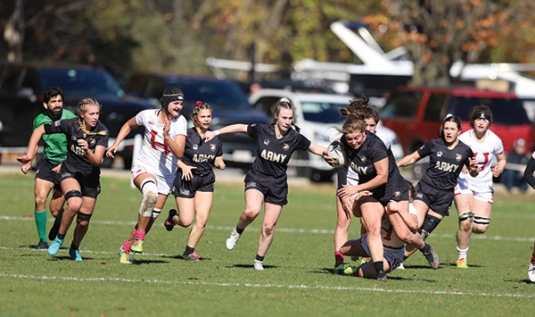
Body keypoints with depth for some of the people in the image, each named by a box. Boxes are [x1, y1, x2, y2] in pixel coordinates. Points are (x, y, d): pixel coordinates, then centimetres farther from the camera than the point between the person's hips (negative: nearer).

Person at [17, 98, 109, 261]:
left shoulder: (102, 131, -16)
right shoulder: (70, 125, -17)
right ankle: (59, 238, -10)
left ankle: (75, 248, 34)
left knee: (83, 221, 2)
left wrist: (87, 150, -42)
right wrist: (30, 154, -8)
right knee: (75, 203, -32)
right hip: (70, 172, -2)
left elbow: (97, 161, -23)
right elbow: (39, 131, -6)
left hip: (90, 178, 2)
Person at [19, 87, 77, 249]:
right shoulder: (39, 120, -2)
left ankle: (59, 223, 37)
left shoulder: (70, 118, -13)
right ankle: (42, 240, -2)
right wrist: (29, 162, 10)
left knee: (55, 210, -2)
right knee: (40, 199, -17)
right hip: (46, 163, 3)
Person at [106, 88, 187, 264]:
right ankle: (139, 237, -23)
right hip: (143, 168, -3)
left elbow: (179, 153, -21)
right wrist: (116, 144, 2)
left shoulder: (180, 122, -12)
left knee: (151, 219, 5)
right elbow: (129, 125, 12)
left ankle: (126, 248, 26)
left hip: (166, 175, 3)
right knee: (151, 193, -37)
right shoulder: (148, 116, -11)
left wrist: (167, 135, -34)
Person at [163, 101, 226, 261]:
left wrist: (220, 164, -10)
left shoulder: (216, 137, 2)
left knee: (202, 219, -6)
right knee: (186, 221, -6)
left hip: (206, 181, 4)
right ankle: (172, 216, 30)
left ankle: (189, 251, 10)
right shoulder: (186, 135, -13)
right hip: (186, 180, -4)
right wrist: (183, 166, -22)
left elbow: (217, 159, 13)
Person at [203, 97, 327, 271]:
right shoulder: (262, 130, -11)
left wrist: (327, 153, -19)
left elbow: (315, 148, 1)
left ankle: (259, 261, 22)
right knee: (252, 211, -30)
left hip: (277, 185, 1)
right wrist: (216, 132, 8)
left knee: (269, 226, 1)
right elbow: (240, 127, 3)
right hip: (257, 178, -1)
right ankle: (237, 231, 1)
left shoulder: (295, 138, -9)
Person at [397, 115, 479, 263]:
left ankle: (401, 258, 6)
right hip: (426, 188, -1)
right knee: (416, 224, -24)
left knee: (423, 232, -3)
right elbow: (413, 158, 7)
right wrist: (396, 164, -8)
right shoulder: (433, 144, -1)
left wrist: (474, 169, -10)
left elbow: (473, 173, 14)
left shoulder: (465, 151, 1)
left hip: (445, 196, 1)